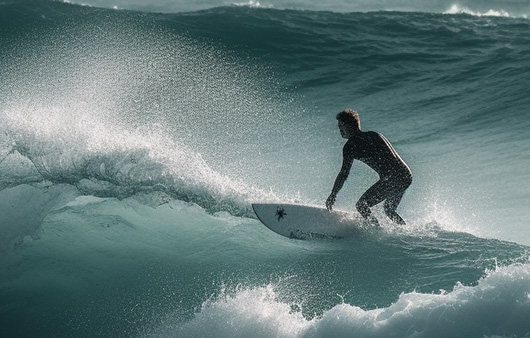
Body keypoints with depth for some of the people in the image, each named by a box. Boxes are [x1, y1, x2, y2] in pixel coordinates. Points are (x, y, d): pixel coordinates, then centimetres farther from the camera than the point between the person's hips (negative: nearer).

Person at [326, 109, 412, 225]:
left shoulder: (351, 145, 0)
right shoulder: (374, 135, 22)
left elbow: (344, 173, -4)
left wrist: (332, 196, 3)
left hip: (392, 178, -8)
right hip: (407, 175, 8)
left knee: (361, 206, -1)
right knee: (389, 211, 26)